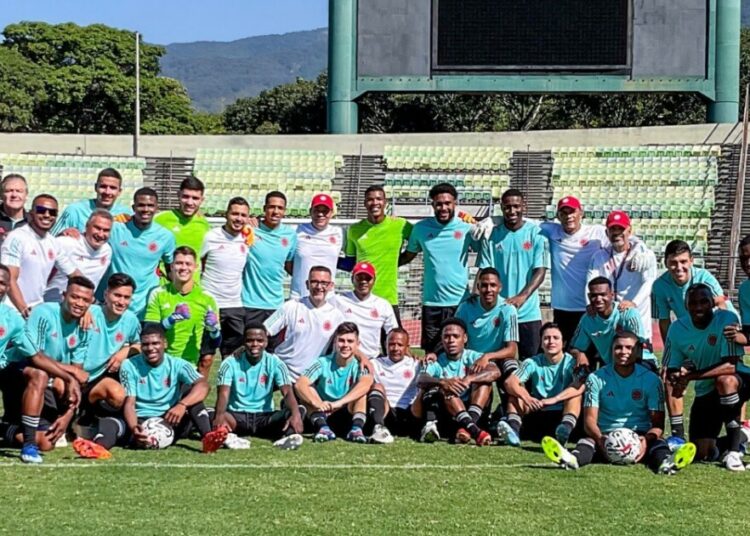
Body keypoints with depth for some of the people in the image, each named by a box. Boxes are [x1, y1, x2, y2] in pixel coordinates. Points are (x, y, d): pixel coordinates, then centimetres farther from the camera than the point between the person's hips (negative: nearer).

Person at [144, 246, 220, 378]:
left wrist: (213, 328, -16)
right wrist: (171, 319, -20)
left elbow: (215, 344, 5)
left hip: (191, 366, 0)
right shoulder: (158, 294, 1)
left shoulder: (207, 298, 3)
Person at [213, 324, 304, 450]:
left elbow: (288, 392, -14)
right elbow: (223, 394, -16)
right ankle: (226, 436, -61)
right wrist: (220, 415, -40)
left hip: (265, 417, 1)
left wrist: (296, 413, -37)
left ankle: (287, 436, -58)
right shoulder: (231, 363, -4)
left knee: (292, 413, -29)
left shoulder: (275, 363, -2)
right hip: (237, 416, -1)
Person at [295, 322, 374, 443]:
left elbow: (367, 382, -31)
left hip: (348, 416, -1)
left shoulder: (359, 366, -6)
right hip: (323, 416, 1)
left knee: (363, 387, -20)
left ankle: (357, 428, -35)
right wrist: (317, 403, -42)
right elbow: (299, 384, -21)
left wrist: (339, 403, -44)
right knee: (307, 387, -19)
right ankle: (322, 427, -37)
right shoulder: (323, 363, -6)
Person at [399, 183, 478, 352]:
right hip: (431, 302, 2)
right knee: (431, 353, 6)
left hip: (460, 302, -1)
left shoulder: (467, 228, -3)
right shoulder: (421, 228, 2)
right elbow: (408, 255, 14)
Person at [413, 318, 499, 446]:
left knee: (484, 379, -17)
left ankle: (466, 428, -37)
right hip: (446, 415, -1)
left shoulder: (473, 357, 4)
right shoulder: (437, 362, 4)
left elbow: (495, 372, -16)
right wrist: (443, 381, -40)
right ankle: (474, 430, -49)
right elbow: (421, 380, -19)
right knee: (445, 388, -27)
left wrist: (469, 379, -34)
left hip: (473, 412, 1)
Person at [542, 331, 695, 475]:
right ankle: (572, 459, -67)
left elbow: (658, 423, -2)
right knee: (587, 441, -32)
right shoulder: (596, 378, 4)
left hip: (640, 437, 0)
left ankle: (665, 463, -68)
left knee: (658, 443, -33)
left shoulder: (651, 379, 3)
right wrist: (599, 438, -28)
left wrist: (647, 439, -27)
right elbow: (589, 419, -4)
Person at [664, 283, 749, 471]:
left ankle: (733, 451, -26)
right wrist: (675, 377, -29)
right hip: (705, 391, 4)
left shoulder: (726, 319, -23)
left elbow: (730, 366, -30)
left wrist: (690, 376, -35)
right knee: (703, 453, -4)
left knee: (725, 380, -41)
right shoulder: (677, 329, -9)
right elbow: (671, 369, -3)